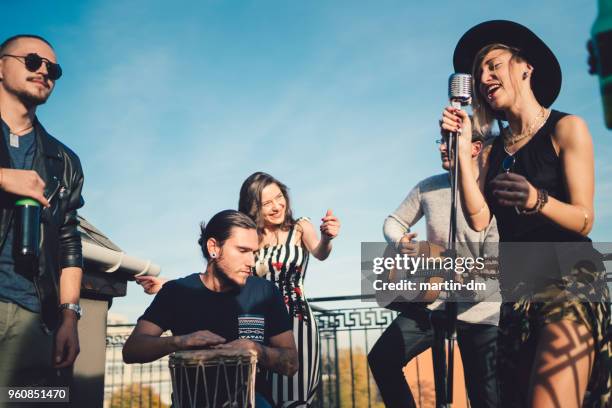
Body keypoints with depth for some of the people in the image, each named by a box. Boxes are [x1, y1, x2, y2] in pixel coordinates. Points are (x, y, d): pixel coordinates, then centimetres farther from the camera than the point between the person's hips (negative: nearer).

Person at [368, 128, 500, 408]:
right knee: (381, 358, -5)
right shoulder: (428, 188, 1)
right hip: (431, 302, 4)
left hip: (478, 311, -4)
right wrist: (401, 244, -12)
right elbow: (393, 222, 10)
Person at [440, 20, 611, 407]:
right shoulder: (496, 148, 12)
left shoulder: (566, 129, -2)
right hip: (517, 293, 6)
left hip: (567, 283, -6)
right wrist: (462, 147, -4)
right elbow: (479, 219, -3)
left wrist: (537, 200, -30)